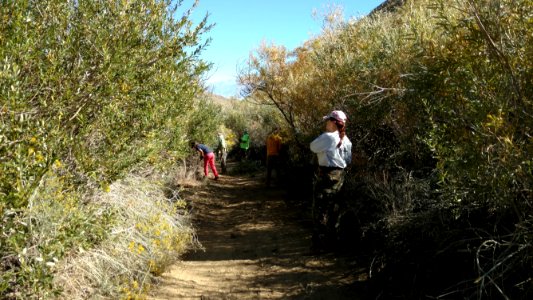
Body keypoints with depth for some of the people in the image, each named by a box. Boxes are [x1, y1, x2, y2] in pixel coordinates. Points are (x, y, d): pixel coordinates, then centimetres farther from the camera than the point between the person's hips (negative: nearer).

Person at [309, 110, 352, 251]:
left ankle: (318, 241, 0)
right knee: (330, 206, 17)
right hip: (339, 174, 8)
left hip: (326, 174, -8)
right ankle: (330, 234, 24)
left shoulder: (328, 137, -16)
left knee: (320, 208, -2)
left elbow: (313, 147, -3)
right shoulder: (345, 139, 8)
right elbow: (348, 160, 12)